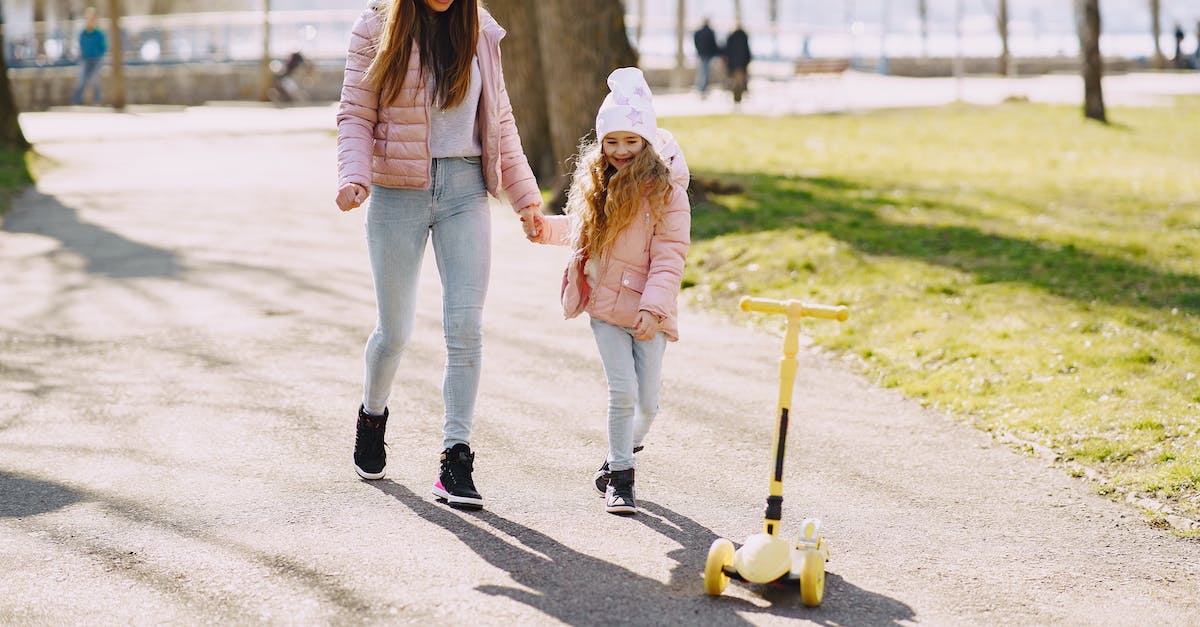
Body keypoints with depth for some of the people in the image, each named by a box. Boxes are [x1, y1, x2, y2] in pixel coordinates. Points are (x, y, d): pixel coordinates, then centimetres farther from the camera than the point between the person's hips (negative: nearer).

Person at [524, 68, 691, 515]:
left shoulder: (666, 191, -9)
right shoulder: (596, 185, 8)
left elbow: (669, 257, -12)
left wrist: (652, 307, -19)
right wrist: (545, 229, 15)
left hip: (648, 311, -2)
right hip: (605, 307, 2)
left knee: (647, 400, 4)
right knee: (623, 391, -8)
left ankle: (627, 447, 35)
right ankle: (619, 477, 5)